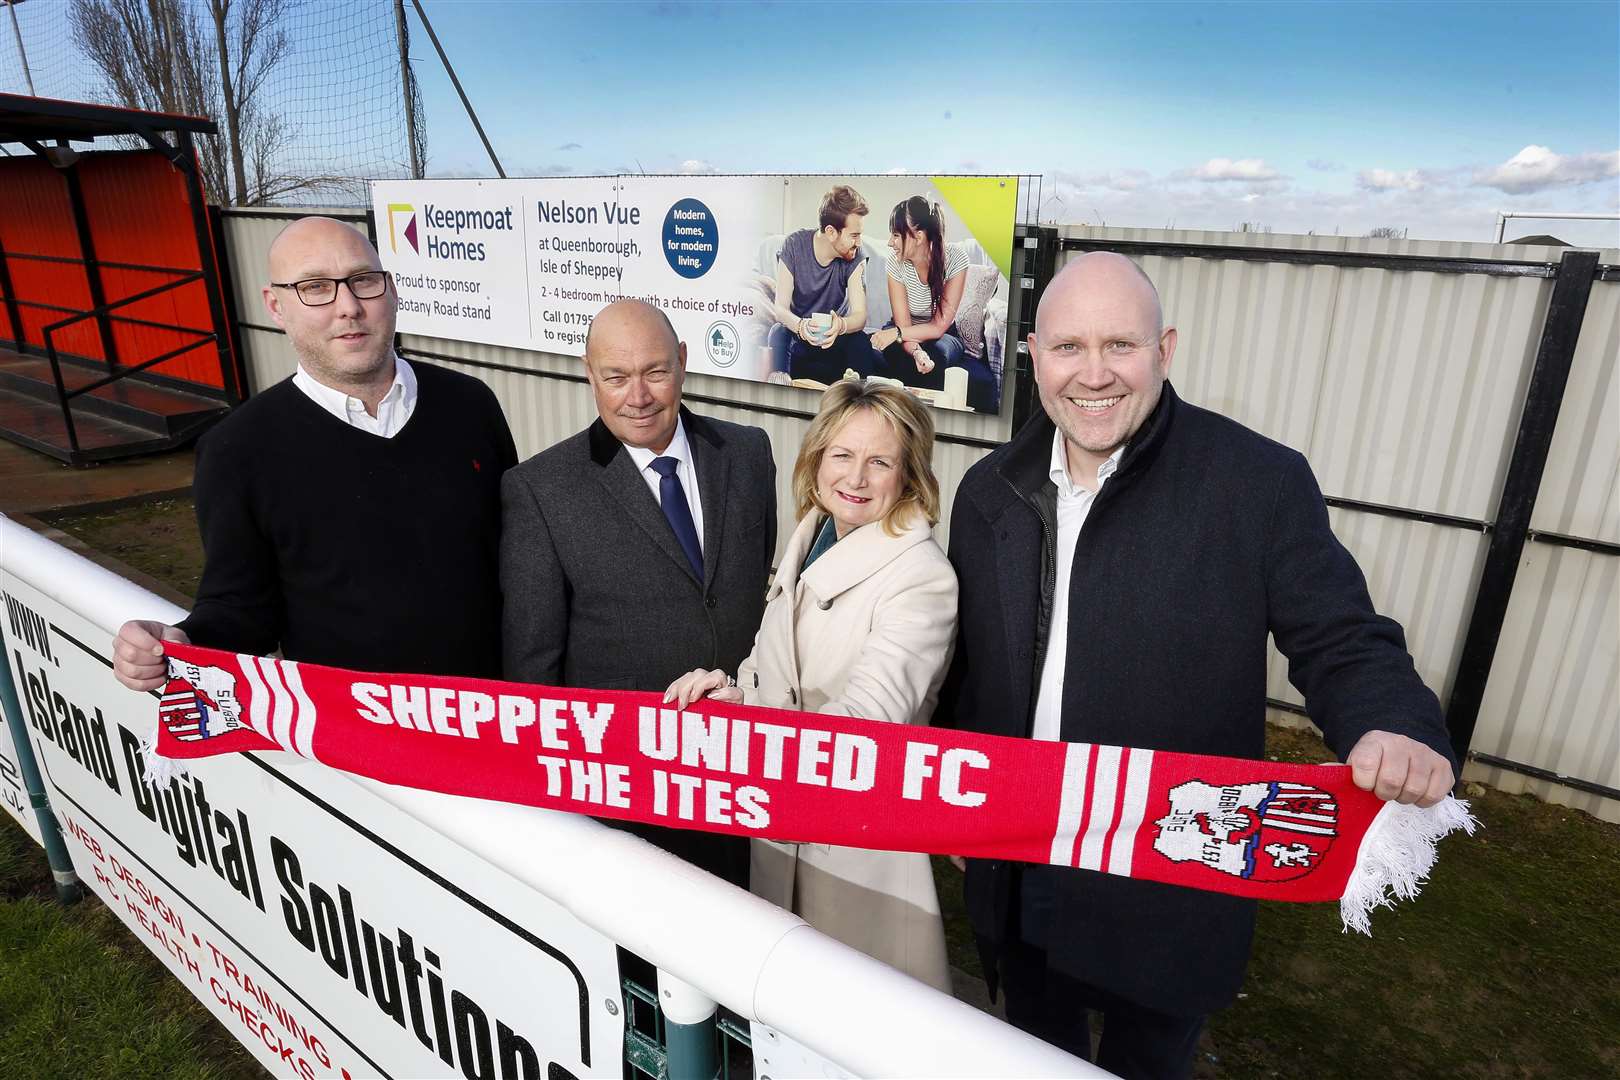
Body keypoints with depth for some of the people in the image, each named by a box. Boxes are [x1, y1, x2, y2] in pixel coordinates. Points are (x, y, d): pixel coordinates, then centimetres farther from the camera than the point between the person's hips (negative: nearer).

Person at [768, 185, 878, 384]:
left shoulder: (856, 256, -12)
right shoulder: (794, 245, -15)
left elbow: (860, 315, -21)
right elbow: (780, 308, -20)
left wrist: (841, 325, -45)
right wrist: (800, 325, -43)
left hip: (834, 339, 0)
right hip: (797, 336, 0)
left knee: (859, 340, -28)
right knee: (779, 333, -30)